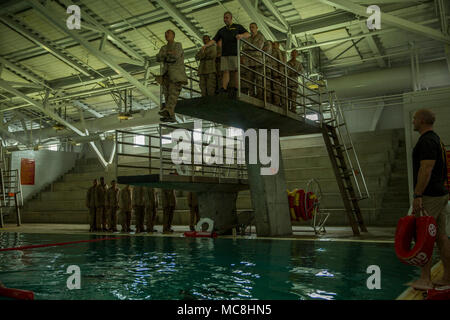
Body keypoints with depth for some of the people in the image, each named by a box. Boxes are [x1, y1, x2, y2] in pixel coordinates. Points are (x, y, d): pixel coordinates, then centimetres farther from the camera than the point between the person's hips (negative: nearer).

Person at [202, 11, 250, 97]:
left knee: (236, 71, -6)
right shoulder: (221, 30, 22)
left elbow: (248, 34, 1)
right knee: (225, 71, -4)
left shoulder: (238, 27, 12)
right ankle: (223, 90, -11)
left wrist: (241, 35, -21)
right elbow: (214, 40, 15)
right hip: (225, 54, 3)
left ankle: (236, 90, -7)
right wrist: (206, 45, -3)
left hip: (235, 52, -3)